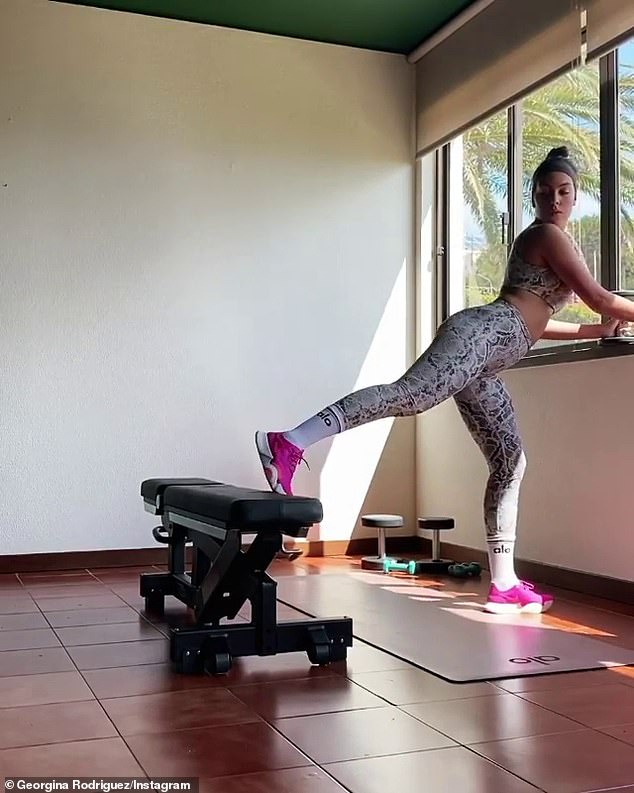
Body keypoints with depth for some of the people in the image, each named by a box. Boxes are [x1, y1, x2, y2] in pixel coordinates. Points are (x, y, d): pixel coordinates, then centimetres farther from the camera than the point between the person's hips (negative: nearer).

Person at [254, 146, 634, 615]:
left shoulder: (545, 243, 34)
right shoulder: (548, 235, 5)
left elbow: (529, 316, 38)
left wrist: (592, 331, 38)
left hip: (484, 360, 10)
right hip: (481, 332, -10)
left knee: (510, 463, 6)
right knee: (411, 395, -31)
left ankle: (505, 585, 6)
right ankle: (289, 443, -41)